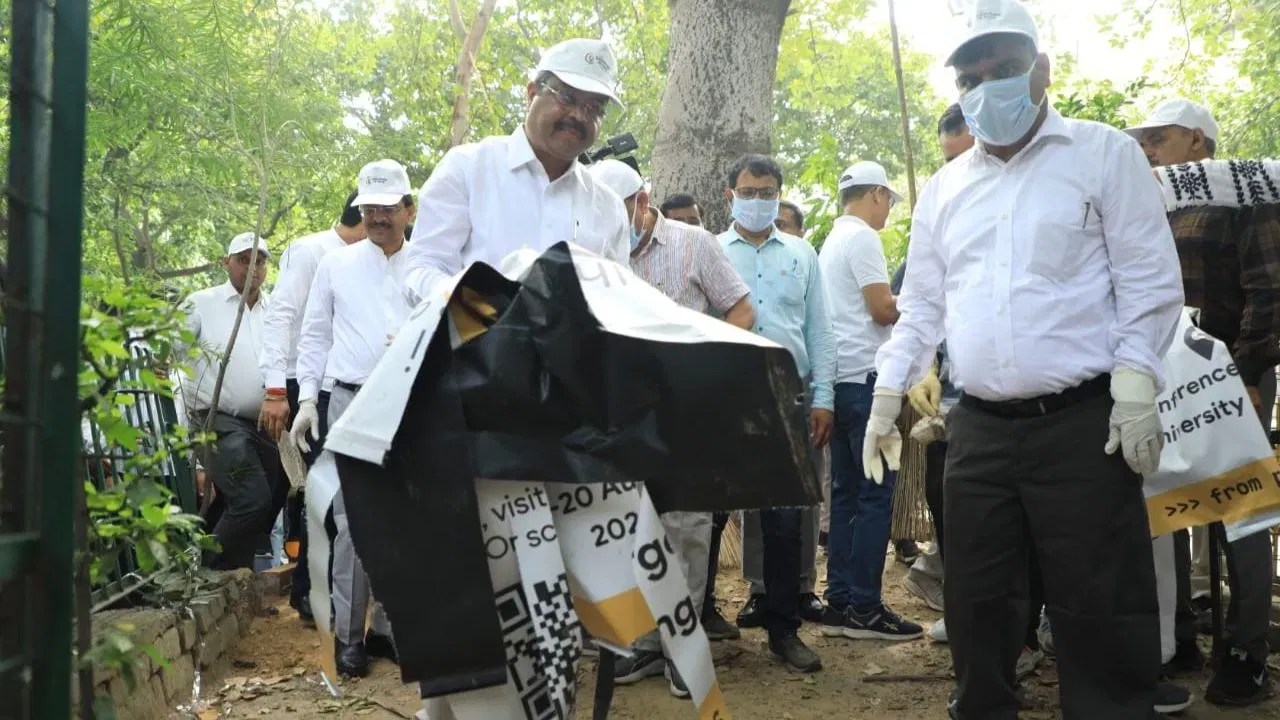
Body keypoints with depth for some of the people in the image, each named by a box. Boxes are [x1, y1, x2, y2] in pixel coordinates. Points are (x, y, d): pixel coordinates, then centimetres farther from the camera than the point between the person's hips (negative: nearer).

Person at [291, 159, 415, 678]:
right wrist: (306, 400, 4)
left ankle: (388, 626, 18)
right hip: (352, 402, -1)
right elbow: (314, 336, 10)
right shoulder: (336, 264, 9)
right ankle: (348, 634, 5)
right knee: (354, 521, -5)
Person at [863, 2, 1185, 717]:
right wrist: (888, 397, 12)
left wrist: (1137, 384, -13)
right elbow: (922, 305, 17)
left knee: (1100, 605, 0)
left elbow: (1150, 281, -4)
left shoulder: (1104, 154, 1)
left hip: (1081, 421, -4)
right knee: (976, 598, 11)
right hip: (980, 427, 5)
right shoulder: (945, 188, 14)